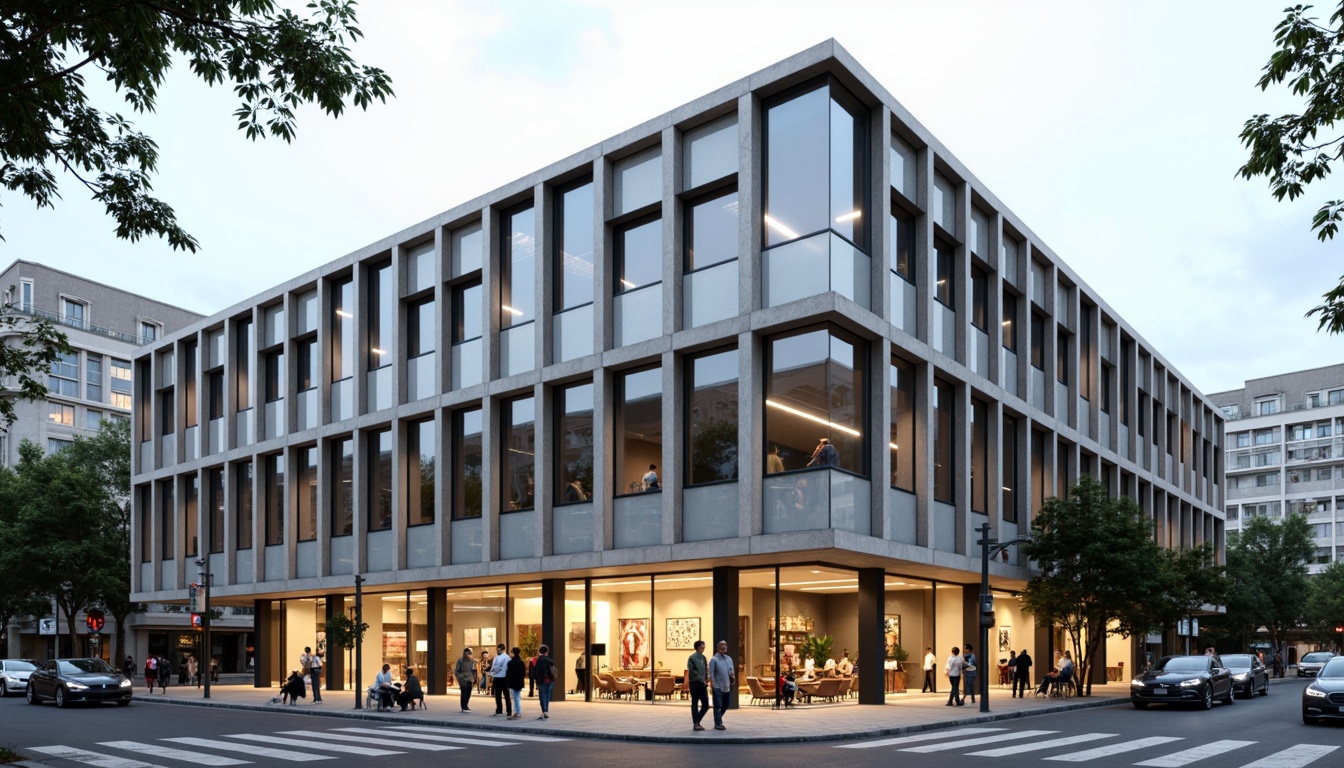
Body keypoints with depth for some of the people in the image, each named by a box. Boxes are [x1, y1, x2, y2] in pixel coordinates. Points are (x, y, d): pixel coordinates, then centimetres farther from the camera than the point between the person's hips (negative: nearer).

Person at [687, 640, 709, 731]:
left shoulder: (703, 658, 11)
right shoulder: (692, 658, -4)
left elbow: (706, 670, 12)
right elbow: (692, 672, -8)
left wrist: (706, 680, 4)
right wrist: (702, 680, -10)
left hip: (703, 685, 5)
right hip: (695, 684, -5)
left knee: (706, 705, 6)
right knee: (695, 704, 0)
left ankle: (696, 722, 14)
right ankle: (696, 724, 4)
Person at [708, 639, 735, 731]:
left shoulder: (729, 659, 13)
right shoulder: (714, 660, -7)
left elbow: (732, 671, 18)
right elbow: (711, 673, -11)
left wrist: (732, 674, -3)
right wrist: (713, 684, -17)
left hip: (727, 687, 7)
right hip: (718, 687, -7)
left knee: (725, 705, 15)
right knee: (718, 706, -2)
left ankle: (718, 720, 33)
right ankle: (718, 724, 5)